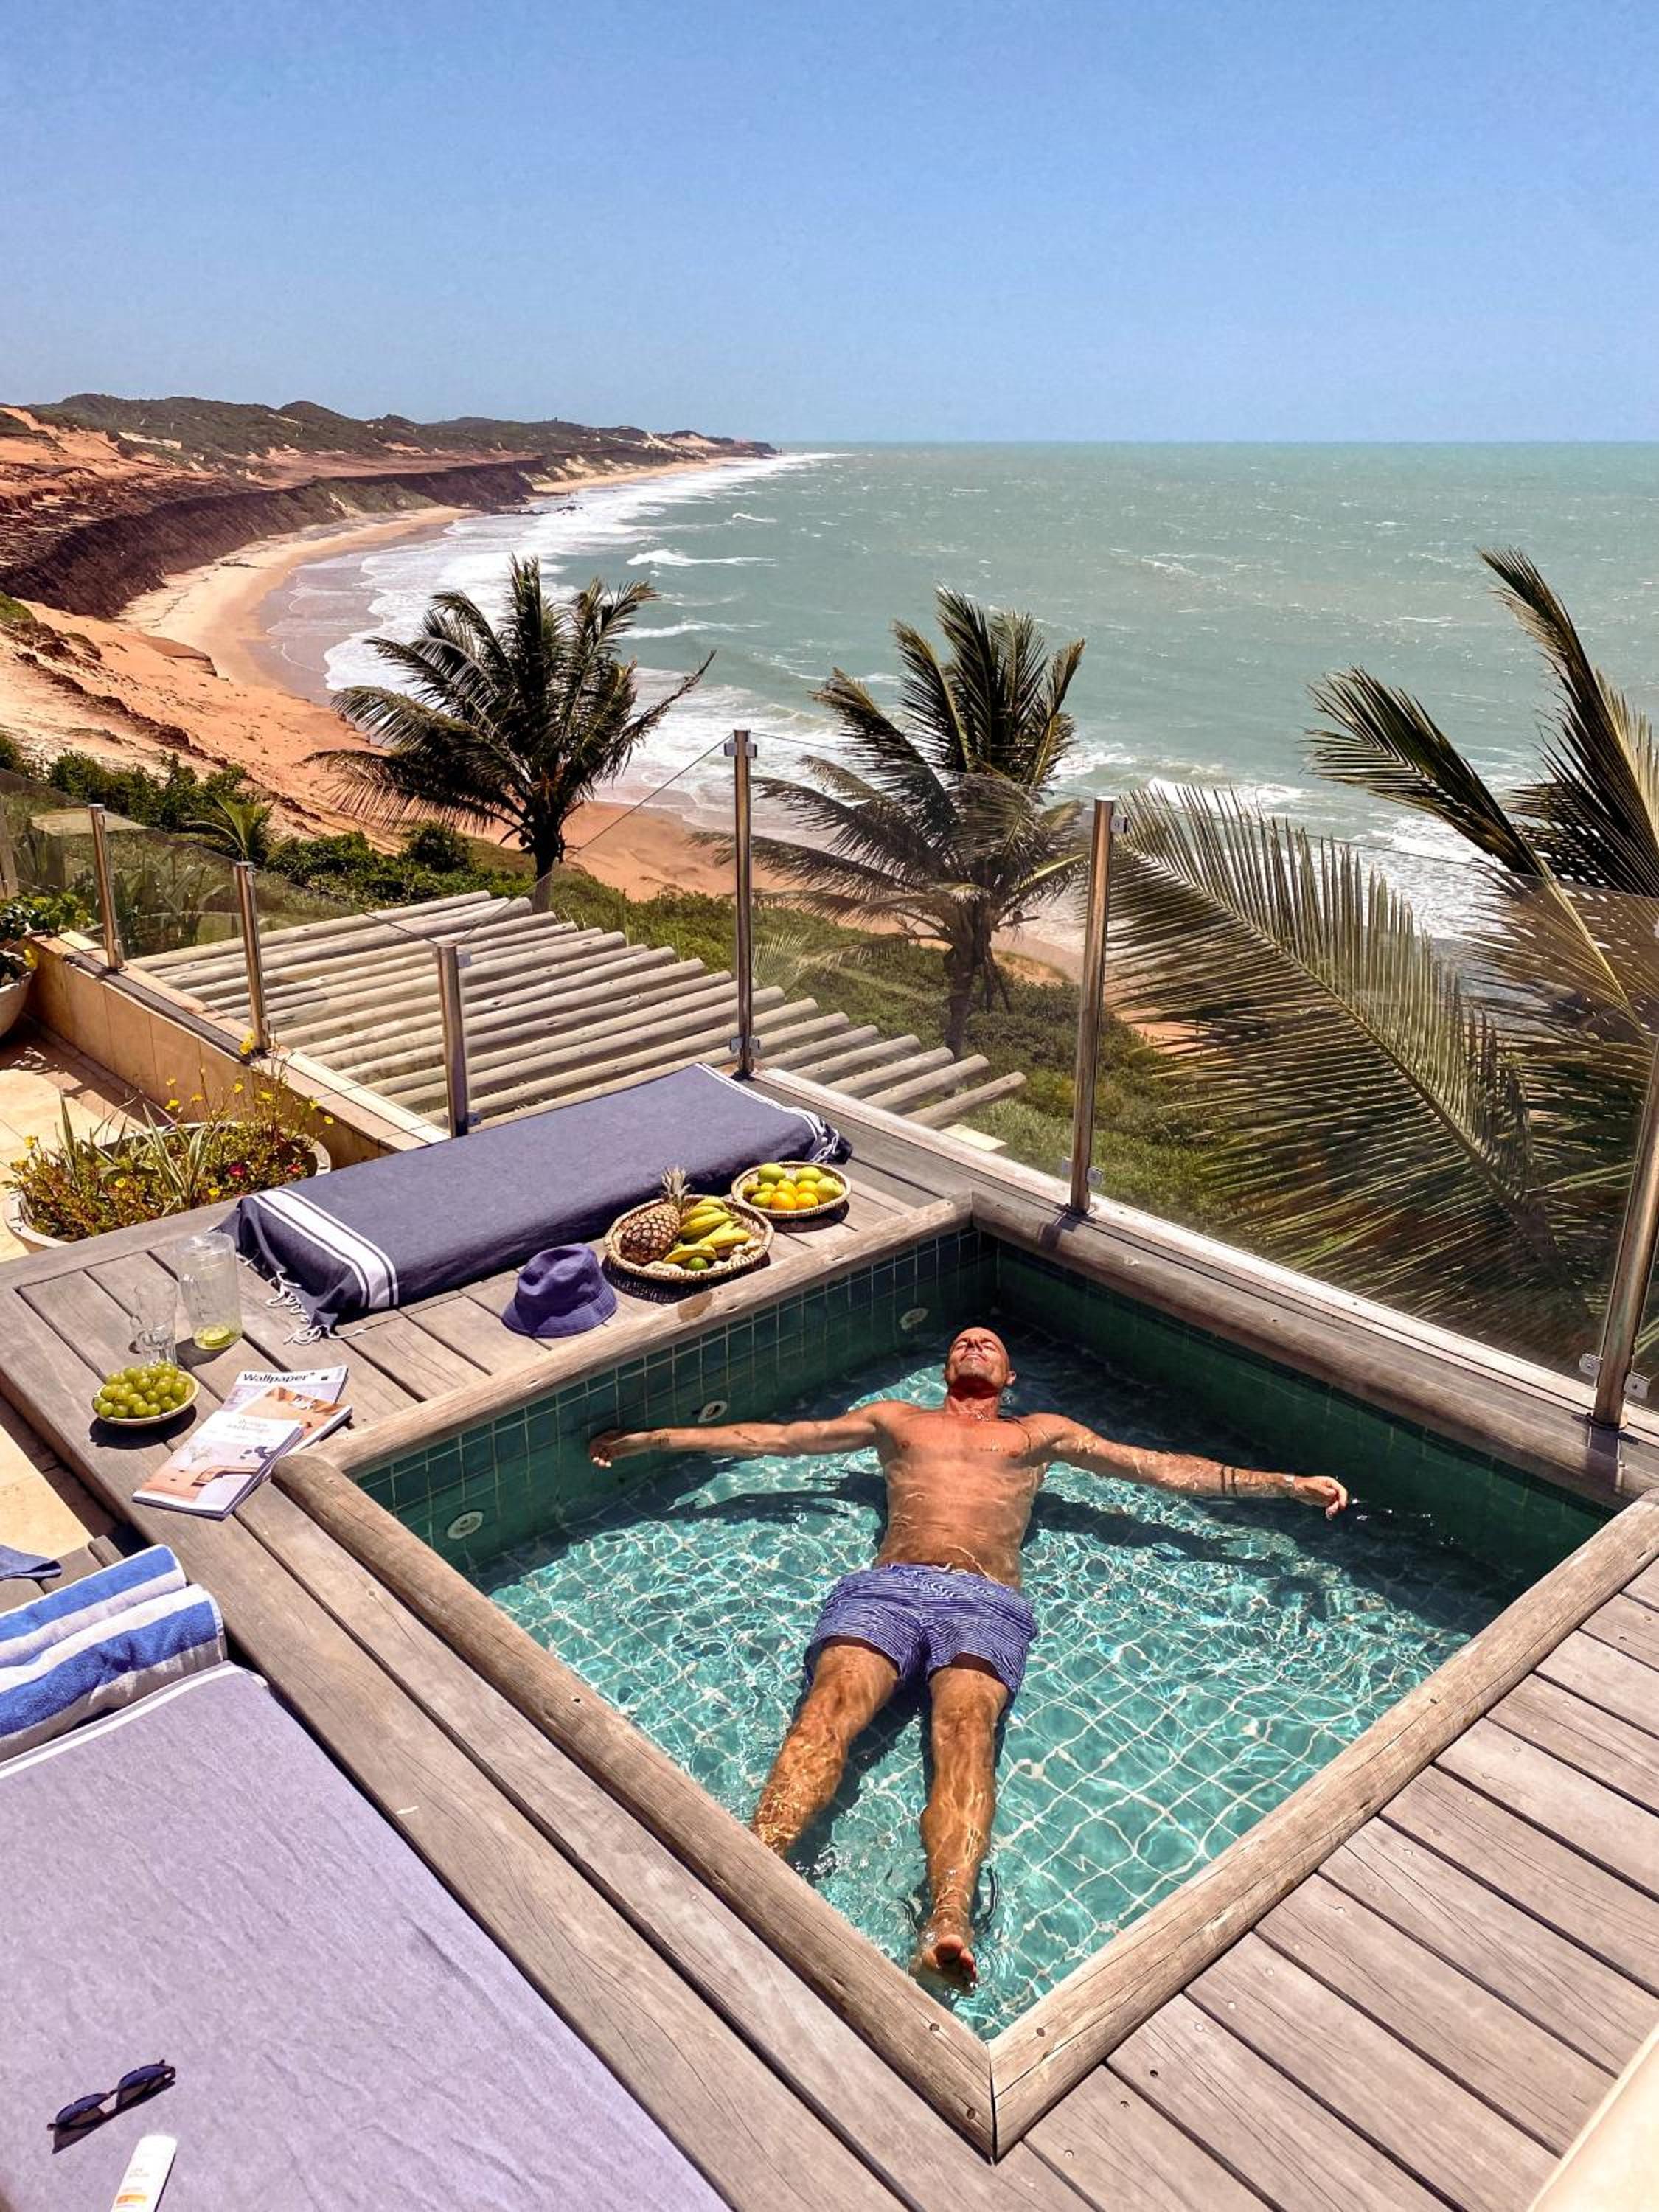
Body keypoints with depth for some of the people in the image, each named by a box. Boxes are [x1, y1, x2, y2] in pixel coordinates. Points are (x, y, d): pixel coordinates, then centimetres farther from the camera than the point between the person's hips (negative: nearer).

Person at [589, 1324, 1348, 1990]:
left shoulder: (1041, 1431, 33)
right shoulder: (896, 1418, 35)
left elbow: (1163, 1467, 27)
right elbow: (773, 1437, 32)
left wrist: (1285, 1484, 18)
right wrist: (652, 1438, 28)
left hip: (984, 1600, -1)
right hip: (882, 1587, 1)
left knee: (965, 1727, -33)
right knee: (830, 1706, -31)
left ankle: (947, 1928, -54)